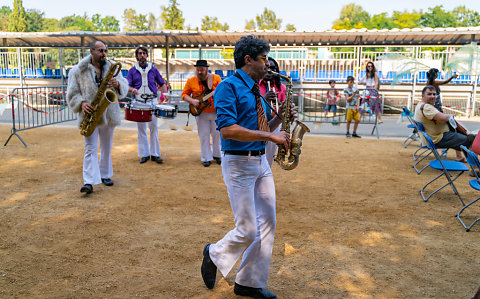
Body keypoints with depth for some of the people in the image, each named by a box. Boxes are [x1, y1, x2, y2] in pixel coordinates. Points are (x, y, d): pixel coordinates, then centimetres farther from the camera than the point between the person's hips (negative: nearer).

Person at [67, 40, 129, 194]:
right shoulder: (78, 70, -1)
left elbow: (125, 87, 6)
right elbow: (72, 93, -2)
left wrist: (118, 84, -17)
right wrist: (82, 103, -21)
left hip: (108, 115, 4)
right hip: (89, 115, -3)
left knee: (107, 148, 14)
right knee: (90, 149, -8)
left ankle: (105, 175, 30)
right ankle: (89, 182, -11)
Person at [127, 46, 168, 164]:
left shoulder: (153, 69, 11)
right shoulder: (132, 70, 9)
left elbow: (162, 83, 15)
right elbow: (127, 86, 1)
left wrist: (165, 94, -3)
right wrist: (132, 89, -21)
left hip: (152, 101, 0)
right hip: (138, 102, 0)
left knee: (154, 127, -2)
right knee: (141, 128, 3)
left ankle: (155, 154, 6)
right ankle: (144, 154, 12)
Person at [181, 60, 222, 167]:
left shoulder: (216, 78, -2)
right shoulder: (191, 81, 2)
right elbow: (184, 95, 5)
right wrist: (192, 101, -13)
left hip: (216, 111, 0)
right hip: (201, 113, 1)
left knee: (217, 134, 6)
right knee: (204, 136, 4)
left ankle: (217, 155, 23)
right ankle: (206, 158, 14)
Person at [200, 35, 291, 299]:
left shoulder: (255, 90, 15)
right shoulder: (229, 86, -11)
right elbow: (227, 129, -24)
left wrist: (279, 117, 5)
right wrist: (269, 136, -21)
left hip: (261, 162, 9)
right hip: (238, 164, -9)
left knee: (268, 223, 9)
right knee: (248, 230, -4)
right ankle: (214, 255, 27)